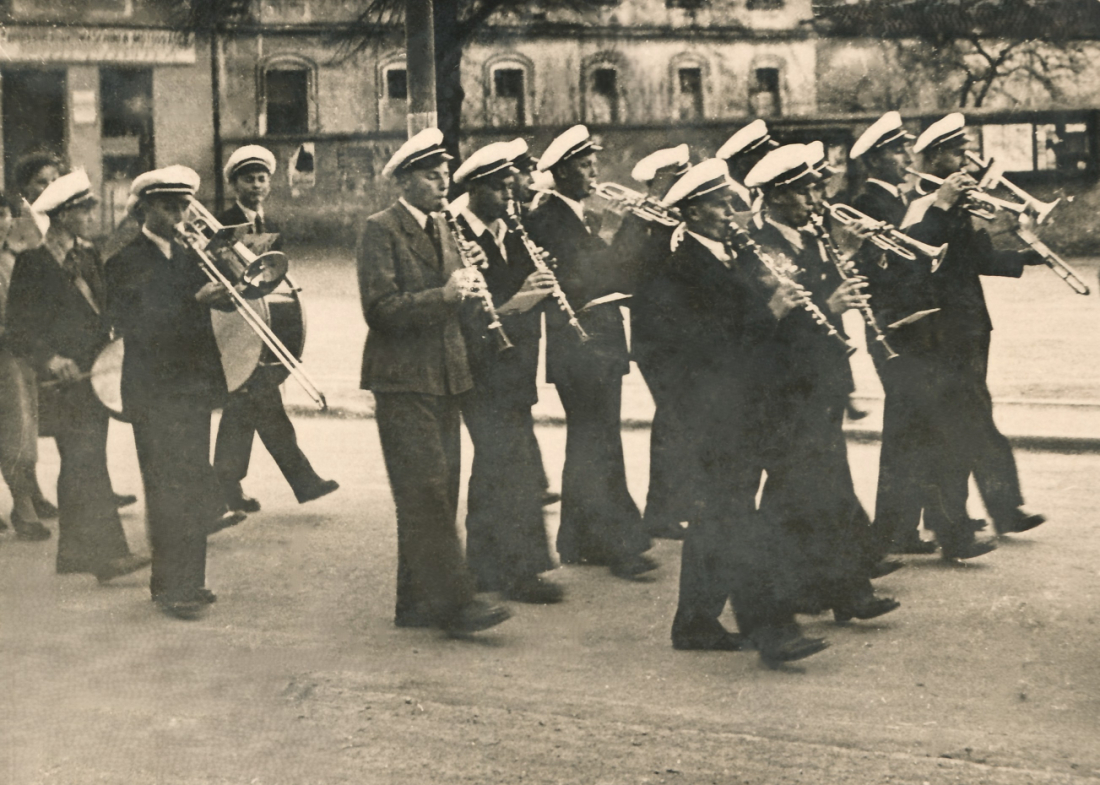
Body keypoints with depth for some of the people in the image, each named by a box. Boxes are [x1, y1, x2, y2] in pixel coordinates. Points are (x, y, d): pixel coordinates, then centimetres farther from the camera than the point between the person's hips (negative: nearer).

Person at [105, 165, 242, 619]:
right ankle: (169, 587, -2)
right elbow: (137, 325, -14)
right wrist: (193, 301, -20)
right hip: (154, 391, -6)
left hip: (194, 389, 6)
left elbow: (226, 298, 9)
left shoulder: (188, 257, 14)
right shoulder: (125, 264, -5)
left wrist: (224, 288, -11)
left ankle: (188, 582, 18)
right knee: (167, 492, -7)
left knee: (194, 488, 10)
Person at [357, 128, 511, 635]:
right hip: (403, 383, -8)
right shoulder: (380, 231, -8)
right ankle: (454, 603, -10)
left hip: (445, 382, 8)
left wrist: (466, 293, 4)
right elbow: (380, 309, -18)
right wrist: (442, 296, -25)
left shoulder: (442, 229, 17)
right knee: (426, 492, -10)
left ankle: (417, 603, 17)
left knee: (437, 494, 10)